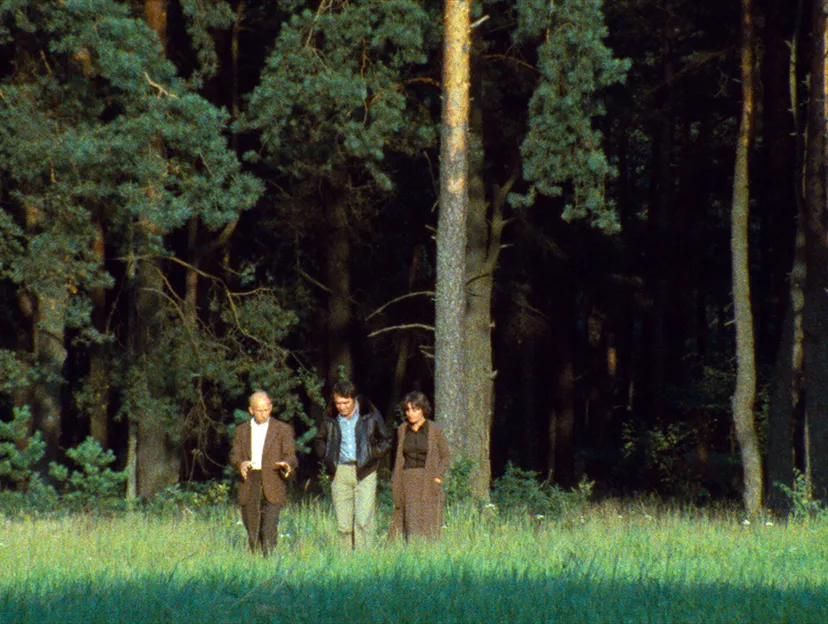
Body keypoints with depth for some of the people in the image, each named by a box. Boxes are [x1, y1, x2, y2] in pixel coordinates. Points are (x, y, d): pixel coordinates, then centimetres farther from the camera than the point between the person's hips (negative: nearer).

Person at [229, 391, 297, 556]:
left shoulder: (283, 429, 7)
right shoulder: (242, 430, 15)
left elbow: (290, 455, 1)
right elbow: (234, 456, 9)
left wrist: (287, 464, -23)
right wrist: (241, 464, -15)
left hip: (272, 486, -3)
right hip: (249, 484, 3)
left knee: (269, 529, -13)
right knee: (252, 528, 4)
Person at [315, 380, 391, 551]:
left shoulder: (370, 415, -1)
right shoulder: (330, 418, 5)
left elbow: (386, 440, 11)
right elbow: (319, 440, 22)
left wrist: (372, 456, 1)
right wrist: (328, 459, 9)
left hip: (365, 472, -2)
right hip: (341, 473, 2)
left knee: (363, 520, -11)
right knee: (343, 524, 0)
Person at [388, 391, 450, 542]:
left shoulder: (435, 430, 0)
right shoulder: (402, 430, 10)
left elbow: (445, 456, 5)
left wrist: (437, 476, -7)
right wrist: (395, 483, 10)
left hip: (428, 483, -3)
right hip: (407, 483, 3)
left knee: (428, 525, -5)